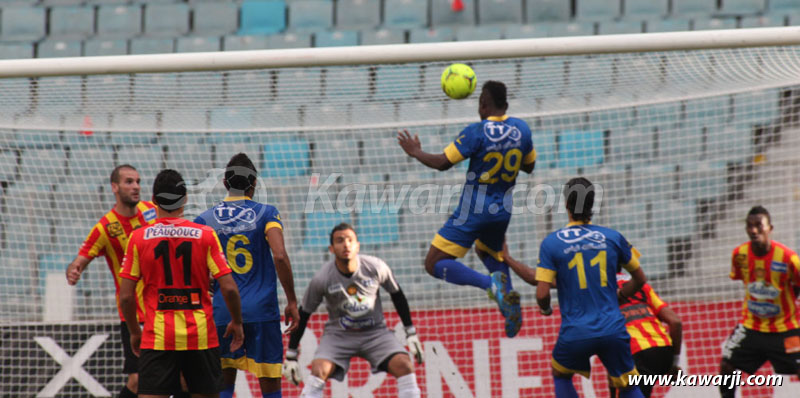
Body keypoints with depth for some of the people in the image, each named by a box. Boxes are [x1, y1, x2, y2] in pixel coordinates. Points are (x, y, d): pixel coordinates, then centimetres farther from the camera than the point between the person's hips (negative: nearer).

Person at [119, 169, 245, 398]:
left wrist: (134, 332, 14)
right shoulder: (205, 235, -1)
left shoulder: (138, 238, -1)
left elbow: (126, 296, -1)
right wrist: (237, 322, 12)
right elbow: (229, 288, -5)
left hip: (157, 336, -1)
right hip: (201, 336, 1)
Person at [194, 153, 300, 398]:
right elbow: (279, 256, -13)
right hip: (262, 309, -2)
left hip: (223, 311, 2)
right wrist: (292, 301, -6)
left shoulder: (205, 220, 5)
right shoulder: (266, 214, 0)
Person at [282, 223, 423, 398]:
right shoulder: (322, 278, -18)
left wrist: (411, 333, 6)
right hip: (338, 335, -1)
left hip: (376, 333, 1)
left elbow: (397, 295, 4)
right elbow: (303, 314, -6)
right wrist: (291, 356, -4)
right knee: (319, 369, -27)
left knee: (403, 365, -22)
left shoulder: (376, 267, -14)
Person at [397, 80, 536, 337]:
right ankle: (508, 296, 11)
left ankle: (490, 283, -25)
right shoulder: (522, 129, -1)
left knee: (435, 264, -4)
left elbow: (442, 163, -16)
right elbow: (529, 166, 14)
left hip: (473, 212, -7)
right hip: (502, 211, 7)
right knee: (489, 252, 36)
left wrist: (415, 152, 1)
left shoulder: (477, 132, -18)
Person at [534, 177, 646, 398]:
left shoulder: (551, 243, -3)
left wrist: (545, 309, 15)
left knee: (560, 375, 27)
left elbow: (542, 294, -7)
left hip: (575, 334, -1)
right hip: (613, 330, 1)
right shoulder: (612, 237, 4)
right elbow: (640, 279, 14)